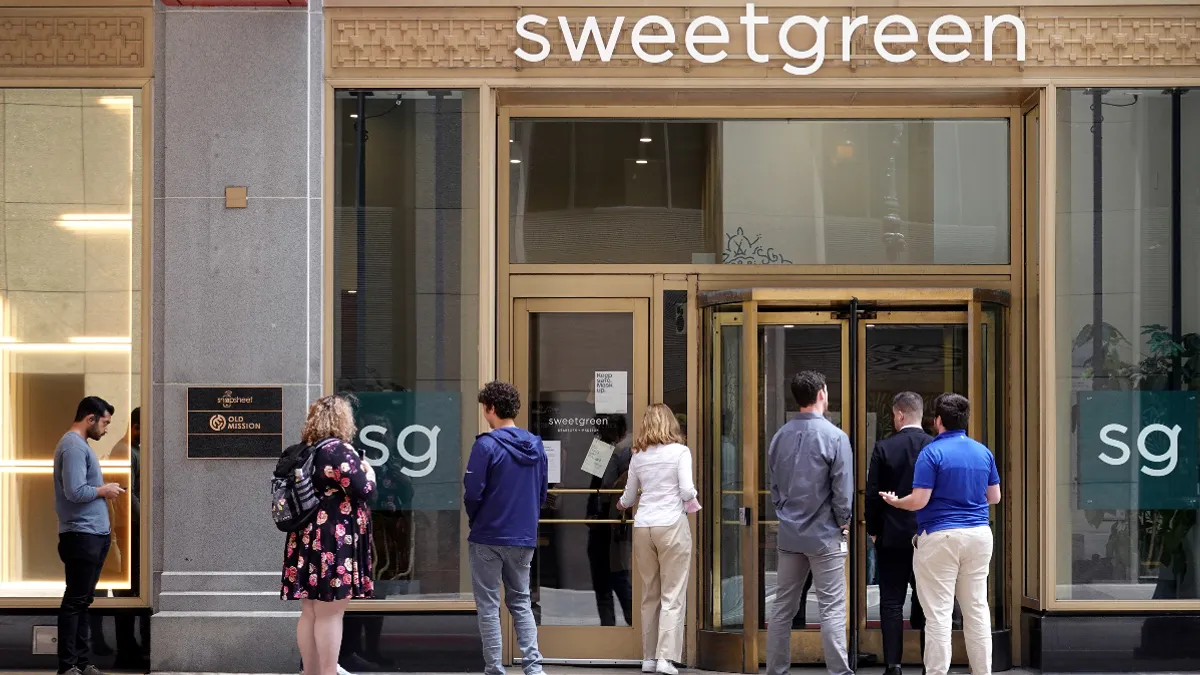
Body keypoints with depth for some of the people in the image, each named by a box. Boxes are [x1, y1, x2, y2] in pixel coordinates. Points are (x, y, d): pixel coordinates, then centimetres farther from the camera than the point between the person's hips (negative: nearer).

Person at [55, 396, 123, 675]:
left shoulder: (81, 445, 17)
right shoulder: (73, 446, -15)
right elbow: (75, 492, -23)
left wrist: (105, 490, 6)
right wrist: (104, 490, -10)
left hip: (95, 535, 10)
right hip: (81, 536, -10)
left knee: (84, 601, 12)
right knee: (74, 601, -6)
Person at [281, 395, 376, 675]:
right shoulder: (338, 449, -13)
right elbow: (363, 489, -17)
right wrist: (368, 471, 3)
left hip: (307, 539, 8)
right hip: (334, 541, -8)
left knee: (310, 612, 11)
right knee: (329, 613, -6)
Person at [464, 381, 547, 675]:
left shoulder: (486, 445, -14)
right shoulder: (535, 445, 5)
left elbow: (472, 493, -15)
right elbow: (542, 493, 9)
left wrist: (474, 520, 4)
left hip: (488, 537, -5)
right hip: (524, 538, 5)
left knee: (488, 607, 4)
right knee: (521, 603, 14)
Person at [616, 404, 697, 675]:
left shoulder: (637, 456, 10)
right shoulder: (680, 452, -3)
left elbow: (629, 497, 19)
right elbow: (687, 492, -11)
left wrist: (622, 504, 42)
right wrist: (694, 493, 13)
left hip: (643, 527, 4)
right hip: (672, 524, -4)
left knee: (650, 594, 12)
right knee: (672, 596, -2)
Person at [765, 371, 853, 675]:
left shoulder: (780, 436, 3)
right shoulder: (834, 437, -13)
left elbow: (774, 485, 10)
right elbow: (843, 490, -12)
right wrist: (842, 522, 3)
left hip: (789, 534, 5)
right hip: (824, 535, -5)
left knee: (783, 607, 10)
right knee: (831, 609, -3)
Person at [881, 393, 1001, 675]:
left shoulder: (932, 453, -10)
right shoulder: (984, 452, 8)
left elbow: (918, 501, -14)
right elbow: (994, 497, 15)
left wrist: (894, 501, 6)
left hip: (940, 537, -6)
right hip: (979, 535, 6)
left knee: (939, 613, -3)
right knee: (977, 609, 10)